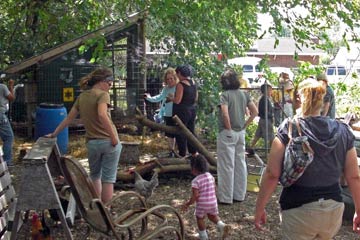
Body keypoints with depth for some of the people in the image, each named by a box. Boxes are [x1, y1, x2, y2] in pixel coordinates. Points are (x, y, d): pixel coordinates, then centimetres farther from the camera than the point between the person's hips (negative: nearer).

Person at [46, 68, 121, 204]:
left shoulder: (82, 97, 10)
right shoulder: (102, 95, -9)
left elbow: (69, 118, 14)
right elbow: (102, 115, -27)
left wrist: (54, 134, 25)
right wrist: (114, 137, -22)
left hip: (92, 143, 5)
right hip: (109, 141, -5)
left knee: (95, 175, 22)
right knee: (108, 178, 4)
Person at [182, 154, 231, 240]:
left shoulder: (195, 181, -19)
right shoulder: (210, 176, 1)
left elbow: (195, 196, -21)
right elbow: (214, 190, 10)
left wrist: (188, 204, -8)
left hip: (202, 204, -5)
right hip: (213, 202, 5)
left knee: (200, 218, 18)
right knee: (213, 216, 26)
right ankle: (221, 226, 2)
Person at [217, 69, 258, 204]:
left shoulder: (225, 95, -14)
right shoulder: (244, 94, 4)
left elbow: (225, 114, -26)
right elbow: (255, 111, 3)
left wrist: (229, 128, -13)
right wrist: (245, 125, 6)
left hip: (227, 133, -6)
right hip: (241, 133, 6)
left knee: (227, 166, 2)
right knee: (240, 163, 13)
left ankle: (226, 197, 10)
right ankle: (239, 195, 23)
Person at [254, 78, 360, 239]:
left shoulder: (288, 129, -11)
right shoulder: (343, 131, -1)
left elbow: (272, 174, -13)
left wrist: (259, 207, -3)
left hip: (299, 210, -4)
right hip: (334, 210, 4)